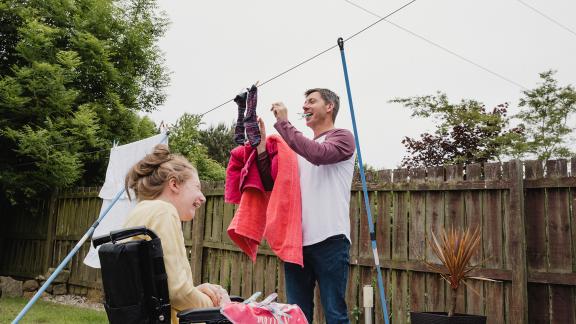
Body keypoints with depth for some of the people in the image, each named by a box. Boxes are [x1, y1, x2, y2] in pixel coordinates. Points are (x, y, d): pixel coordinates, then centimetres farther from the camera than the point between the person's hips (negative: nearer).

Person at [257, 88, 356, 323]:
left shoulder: (342, 137, 4)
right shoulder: (297, 147, 18)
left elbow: (319, 154, -18)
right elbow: (270, 183, 13)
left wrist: (282, 123, -9)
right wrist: (261, 143, 6)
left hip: (329, 239, -5)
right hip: (296, 240, 5)